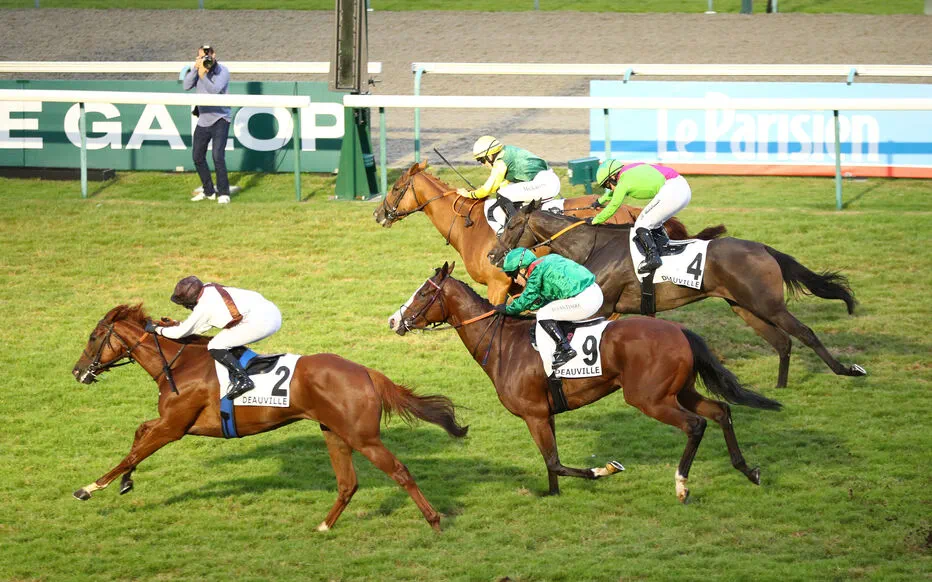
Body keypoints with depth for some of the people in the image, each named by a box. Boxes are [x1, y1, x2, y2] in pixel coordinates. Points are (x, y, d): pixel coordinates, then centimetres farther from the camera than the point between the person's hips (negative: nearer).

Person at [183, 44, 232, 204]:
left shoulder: (222, 71, -10)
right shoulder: (198, 70, 5)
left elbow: (215, 90, -22)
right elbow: (187, 86, -7)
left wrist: (203, 76, -27)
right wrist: (195, 69, -16)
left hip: (219, 120, -6)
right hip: (203, 120, 6)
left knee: (218, 156, -16)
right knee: (197, 157, 11)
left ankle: (223, 193, -5)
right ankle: (208, 191, 26)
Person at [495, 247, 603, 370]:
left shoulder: (536, 273, -4)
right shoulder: (550, 259, 22)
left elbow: (527, 299, 4)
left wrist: (507, 309, 19)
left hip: (582, 300, -9)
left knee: (543, 315, -1)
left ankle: (565, 349, -7)